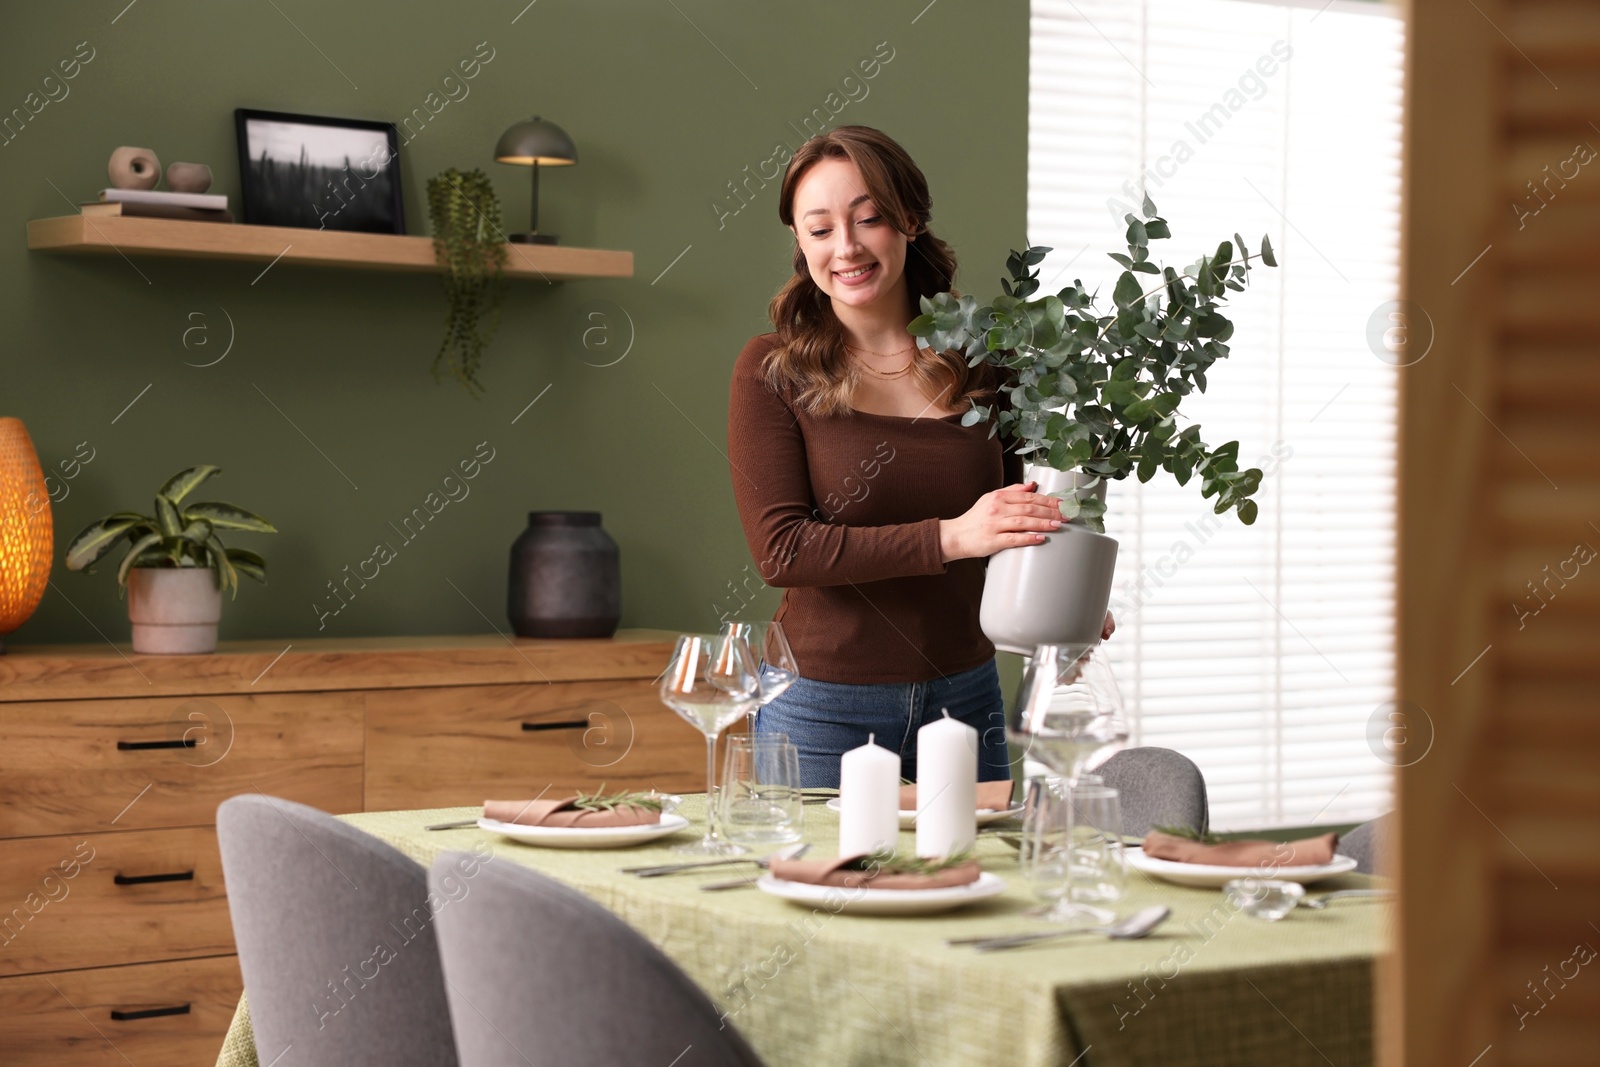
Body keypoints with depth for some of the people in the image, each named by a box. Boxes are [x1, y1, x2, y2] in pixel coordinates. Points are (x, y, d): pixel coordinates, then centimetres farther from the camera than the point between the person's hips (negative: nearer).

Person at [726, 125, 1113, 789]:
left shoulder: (979, 361, 3)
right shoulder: (772, 372, -6)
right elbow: (781, 548, -15)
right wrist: (949, 537, -24)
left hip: (966, 702, 3)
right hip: (824, 711, -3)